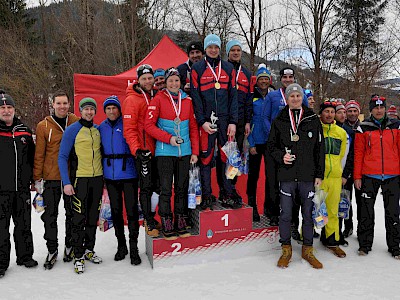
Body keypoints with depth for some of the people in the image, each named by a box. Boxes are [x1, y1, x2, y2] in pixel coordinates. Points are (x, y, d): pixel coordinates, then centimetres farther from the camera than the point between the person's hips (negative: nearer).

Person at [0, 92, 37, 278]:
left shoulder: (24, 132, 9)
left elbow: (32, 157, 16)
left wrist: (35, 179, 13)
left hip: (22, 188, 3)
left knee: (24, 224, 13)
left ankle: (25, 256, 27)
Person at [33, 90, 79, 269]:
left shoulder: (77, 123, 2)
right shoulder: (43, 126, -1)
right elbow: (39, 154, -1)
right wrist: (37, 179, -2)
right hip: (51, 178, 0)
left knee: (72, 213, 11)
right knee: (50, 215, 6)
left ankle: (70, 245, 27)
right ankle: (52, 249, 19)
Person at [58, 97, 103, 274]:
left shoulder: (98, 130, 11)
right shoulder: (72, 130, -5)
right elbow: (62, 157, -6)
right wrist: (66, 182, -13)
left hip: (97, 179, 5)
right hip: (79, 179, -5)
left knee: (93, 217, 12)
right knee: (79, 218, -2)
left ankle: (89, 249, 27)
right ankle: (78, 256, 9)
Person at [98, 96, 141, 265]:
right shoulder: (101, 128, 9)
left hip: (128, 174, -4)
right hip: (110, 176, 4)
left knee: (132, 211, -2)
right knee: (116, 211, 12)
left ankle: (133, 248, 11)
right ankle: (121, 245, 27)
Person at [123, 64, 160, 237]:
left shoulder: (154, 97, 13)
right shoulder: (132, 100, -8)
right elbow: (129, 129, -13)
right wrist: (137, 150, -22)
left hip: (156, 150, 7)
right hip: (143, 151, -7)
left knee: (157, 184, 12)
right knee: (146, 187, -1)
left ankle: (150, 216, 30)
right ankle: (149, 223, 13)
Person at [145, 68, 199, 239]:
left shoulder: (187, 100, 10)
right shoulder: (159, 99, -1)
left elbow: (193, 127, 11)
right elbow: (149, 125, -6)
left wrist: (195, 152, 6)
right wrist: (169, 138, -14)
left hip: (184, 152, 4)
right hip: (165, 152, -4)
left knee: (182, 188, 9)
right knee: (166, 189, 0)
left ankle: (180, 224, 20)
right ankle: (167, 227, 11)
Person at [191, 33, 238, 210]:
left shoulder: (228, 68, 12)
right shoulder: (197, 68, 5)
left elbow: (233, 96, 7)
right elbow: (195, 96, -1)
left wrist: (233, 122, -1)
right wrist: (202, 121, -10)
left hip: (225, 120, 2)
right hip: (206, 121, -2)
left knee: (226, 157, 5)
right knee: (206, 157, 0)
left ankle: (228, 196, 13)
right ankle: (207, 197, 10)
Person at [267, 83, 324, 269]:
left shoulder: (313, 120, 6)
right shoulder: (279, 121, 6)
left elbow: (319, 149, 7)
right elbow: (271, 145, 11)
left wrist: (319, 175, 3)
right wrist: (281, 156, -9)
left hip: (308, 176, 1)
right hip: (286, 176, 0)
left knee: (308, 213, 8)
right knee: (285, 214, 4)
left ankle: (308, 250, 23)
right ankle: (286, 249, 19)